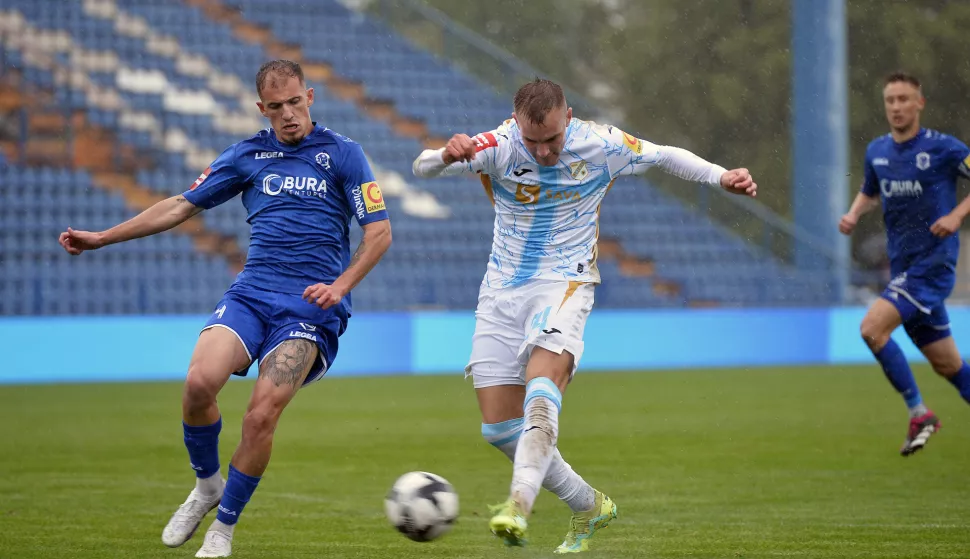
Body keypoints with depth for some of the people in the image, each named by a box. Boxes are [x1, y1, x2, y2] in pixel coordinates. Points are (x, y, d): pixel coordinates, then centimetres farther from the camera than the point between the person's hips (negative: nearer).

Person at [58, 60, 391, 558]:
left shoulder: (341, 153, 2)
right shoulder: (247, 155, 12)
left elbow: (379, 232, 1)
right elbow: (182, 205, 17)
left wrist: (339, 286, -13)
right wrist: (102, 238, 15)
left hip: (312, 306, -3)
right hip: (251, 292, 3)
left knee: (261, 415, -19)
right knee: (199, 381, -23)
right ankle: (206, 486, 4)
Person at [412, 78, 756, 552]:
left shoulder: (600, 146, -10)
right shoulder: (497, 147, -13)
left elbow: (665, 156, 8)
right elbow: (422, 168, -24)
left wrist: (722, 177, -4)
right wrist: (445, 155, -47)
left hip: (564, 282, -3)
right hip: (501, 290, 3)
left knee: (541, 390, -32)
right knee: (499, 428, 2)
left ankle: (520, 503, -46)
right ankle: (588, 505, 20)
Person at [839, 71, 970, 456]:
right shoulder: (877, 151, 9)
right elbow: (869, 193, 26)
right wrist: (854, 214, 6)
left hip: (934, 263, -7)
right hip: (903, 267, 7)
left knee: (872, 328, -21)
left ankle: (919, 413, -9)